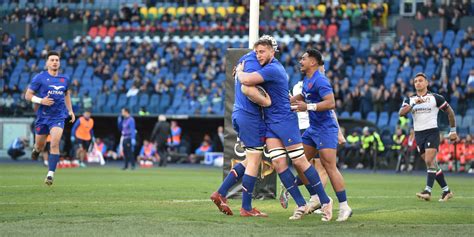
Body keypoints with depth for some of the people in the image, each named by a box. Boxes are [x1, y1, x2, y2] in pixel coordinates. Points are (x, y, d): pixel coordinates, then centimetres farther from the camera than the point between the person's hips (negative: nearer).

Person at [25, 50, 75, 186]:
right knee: (40, 145, 11)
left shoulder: (64, 79, 7)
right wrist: (41, 101, -19)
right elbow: (28, 95, -3)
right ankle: (36, 150, 51)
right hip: (43, 116, -1)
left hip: (58, 117, 1)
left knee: (55, 144, -19)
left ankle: (50, 175, -18)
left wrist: (70, 111, 16)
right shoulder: (40, 78, -4)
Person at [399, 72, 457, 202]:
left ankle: (428, 191, -24)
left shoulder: (436, 98, 0)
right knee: (432, 164, 5)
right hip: (419, 134, 4)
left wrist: (453, 131, 8)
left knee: (429, 161, -18)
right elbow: (401, 113, -8)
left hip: (432, 132, -4)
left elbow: (450, 112, 8)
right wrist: (413, 104, -21)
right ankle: (446, 190, 13)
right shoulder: (410, 100, 9)